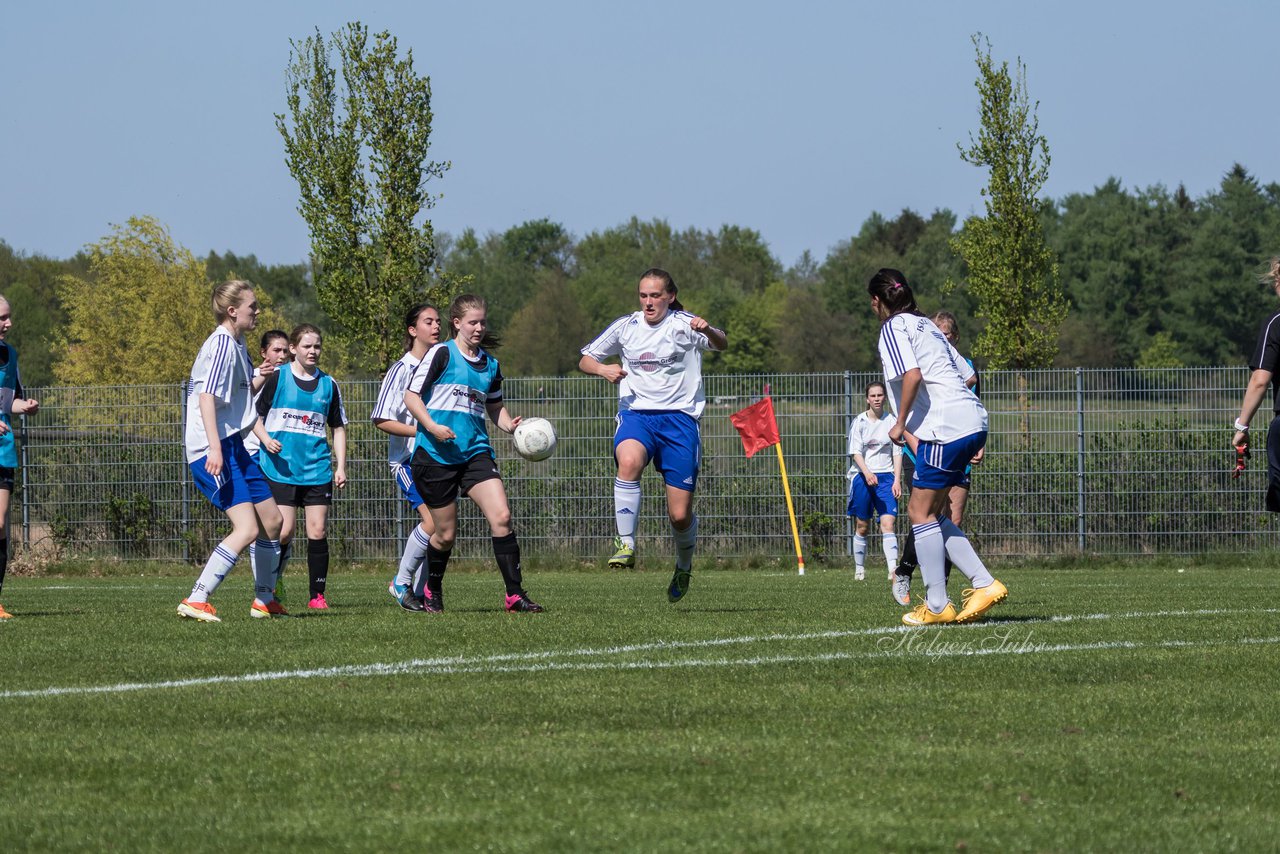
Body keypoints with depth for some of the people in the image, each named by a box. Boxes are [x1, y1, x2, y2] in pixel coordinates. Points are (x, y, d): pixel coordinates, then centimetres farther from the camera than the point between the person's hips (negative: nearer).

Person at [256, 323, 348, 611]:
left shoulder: (328, 384, 10)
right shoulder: (277, 378, 0)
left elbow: (339, 428, 17)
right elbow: (254, 415, 4)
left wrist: (341, 466, 9)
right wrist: (266, 440, -14)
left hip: (317, 469, 3)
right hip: (281, 468, -3)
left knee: (318, 531, -2)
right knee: (284, 531, -9)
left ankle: (317, 595, 6)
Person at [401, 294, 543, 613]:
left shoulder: (489, 364, 14)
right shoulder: (441, 354, -3)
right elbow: (411, 396, -5)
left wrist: (510, 425, 6)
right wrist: (432, 427, -19)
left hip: (475, 452, 4)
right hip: (436, 455, -4)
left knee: (501, 517, -15)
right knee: (446, 533, 3)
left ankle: (515, 594, -13)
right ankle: (430, 593, 28)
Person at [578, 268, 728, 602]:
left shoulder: (684, 324, 0)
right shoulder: (626, 326, 9)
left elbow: (721, 344, -16)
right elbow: (585, 360, 17)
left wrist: (708, 331, -39)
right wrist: (602, 368, -7)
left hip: (679, 417, -1)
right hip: (636, 414, 1)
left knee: (680, 515, -2)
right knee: (629, 460, -37)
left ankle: (684, 565, 30)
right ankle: (626, 545, -30)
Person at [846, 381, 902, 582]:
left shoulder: (891, 422, 5)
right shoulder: (859, 422, 1)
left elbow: (897, 453, 6)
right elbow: (855, 452, -7)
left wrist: (897, 480, -4)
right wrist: (867, 473, -23)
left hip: (886, 477, 0)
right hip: (862, 475, 0)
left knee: (888, 523, -14)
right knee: (862, 527, 5)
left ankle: (893, 568, -23)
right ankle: (859, 569, 18)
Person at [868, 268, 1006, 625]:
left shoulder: (893, 328, -3)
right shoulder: (925, 325, 23)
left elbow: (912, 375, -20)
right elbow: (965, 374, 24)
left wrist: (900, 425, -10)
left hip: (947, 427, -9)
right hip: (973, 422, 9)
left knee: (922, 513, -2)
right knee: (927, 513, 14)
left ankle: (937, 605, -3)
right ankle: (984, 584, 7)